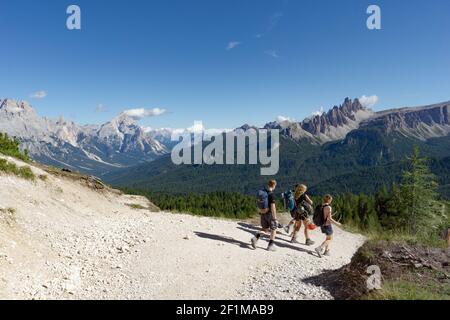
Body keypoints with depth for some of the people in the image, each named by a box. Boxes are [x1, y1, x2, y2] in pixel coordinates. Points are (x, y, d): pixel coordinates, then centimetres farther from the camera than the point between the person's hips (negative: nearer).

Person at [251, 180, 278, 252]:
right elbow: (273, 207, -21)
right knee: (273, 229, 12)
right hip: (270, 214, -6)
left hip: (263, 213, 7)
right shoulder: (271, 194, -19)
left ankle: (255, 238, 0)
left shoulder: (262, 192, 3)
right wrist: (275, 218, -16)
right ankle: (270, 245, 15)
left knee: (265, 228, 20)